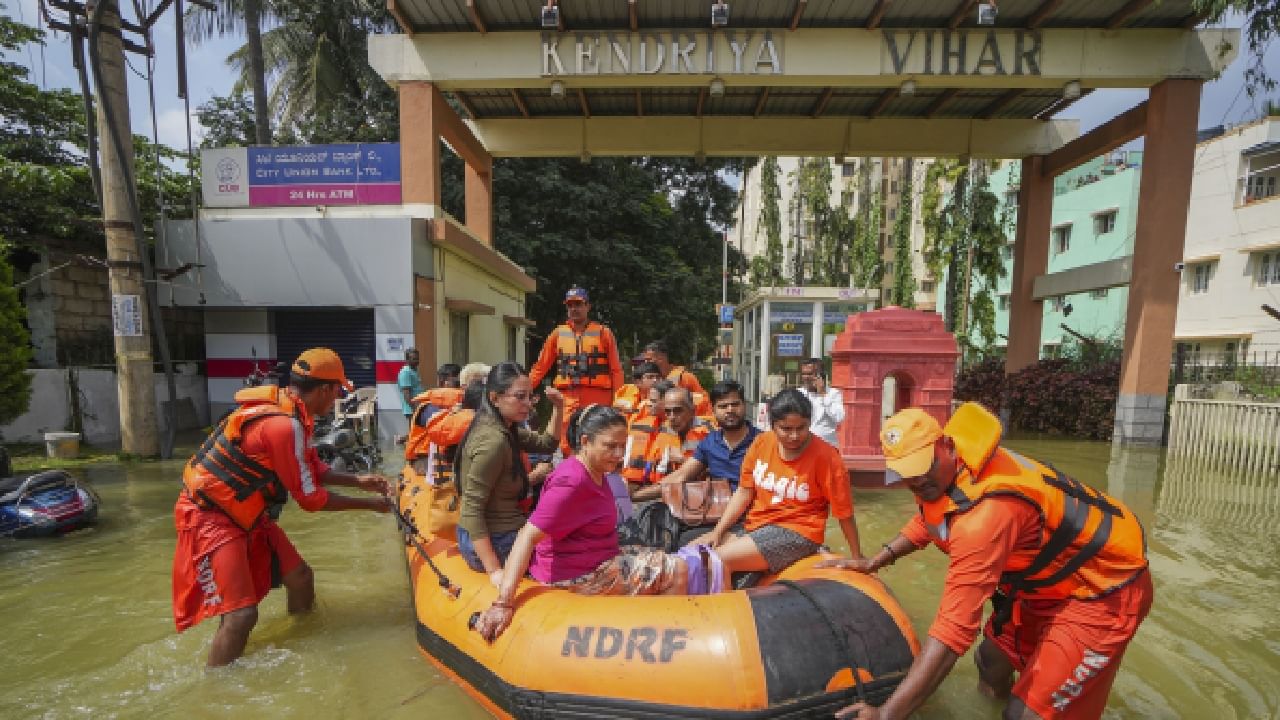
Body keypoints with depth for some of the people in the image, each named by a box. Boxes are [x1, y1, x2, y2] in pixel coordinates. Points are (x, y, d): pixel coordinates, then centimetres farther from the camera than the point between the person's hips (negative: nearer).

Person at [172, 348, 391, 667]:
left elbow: (312, 467, 13)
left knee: (301, 578, 13)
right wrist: (368, 504, -10)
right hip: (209, 518, -10)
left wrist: (357, 481, 7)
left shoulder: (283, 406, 1)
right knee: (241, 615, -14)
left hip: (245, 514, 10)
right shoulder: (284, 425, -29)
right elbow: (310, 498, -20)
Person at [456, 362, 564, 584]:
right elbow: (471, 510, -25)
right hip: (497, 543, -9)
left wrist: (558, 408, 0)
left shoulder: (504, 429, 2)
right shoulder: (493, 440, -25)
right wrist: (495, 570, -26)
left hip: (489, 534, 9)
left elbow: (546, 444, 15)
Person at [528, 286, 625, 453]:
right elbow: (541, 366, 14)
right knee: (567, 447, 2)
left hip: (597, 400, -2)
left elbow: (616, 370, 2)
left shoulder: (603, 333, 4)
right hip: (568, 400, 3)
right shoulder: (558, 333, 11)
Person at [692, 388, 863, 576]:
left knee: (718, 561, -23)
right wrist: (718, 531, -2)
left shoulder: (825, 456, -13)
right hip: (755, 525, 6)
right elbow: (744, 491, 5)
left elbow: (844, 512, -5)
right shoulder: (762, 442, 0)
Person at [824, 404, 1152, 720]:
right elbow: (926, 520, 10)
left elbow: (954, 629, -40)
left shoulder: (985, 512, -39)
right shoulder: (941, 472, -13)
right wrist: (873, 562, 6)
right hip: (1052, 575, 8)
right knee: (990, 661, 17)